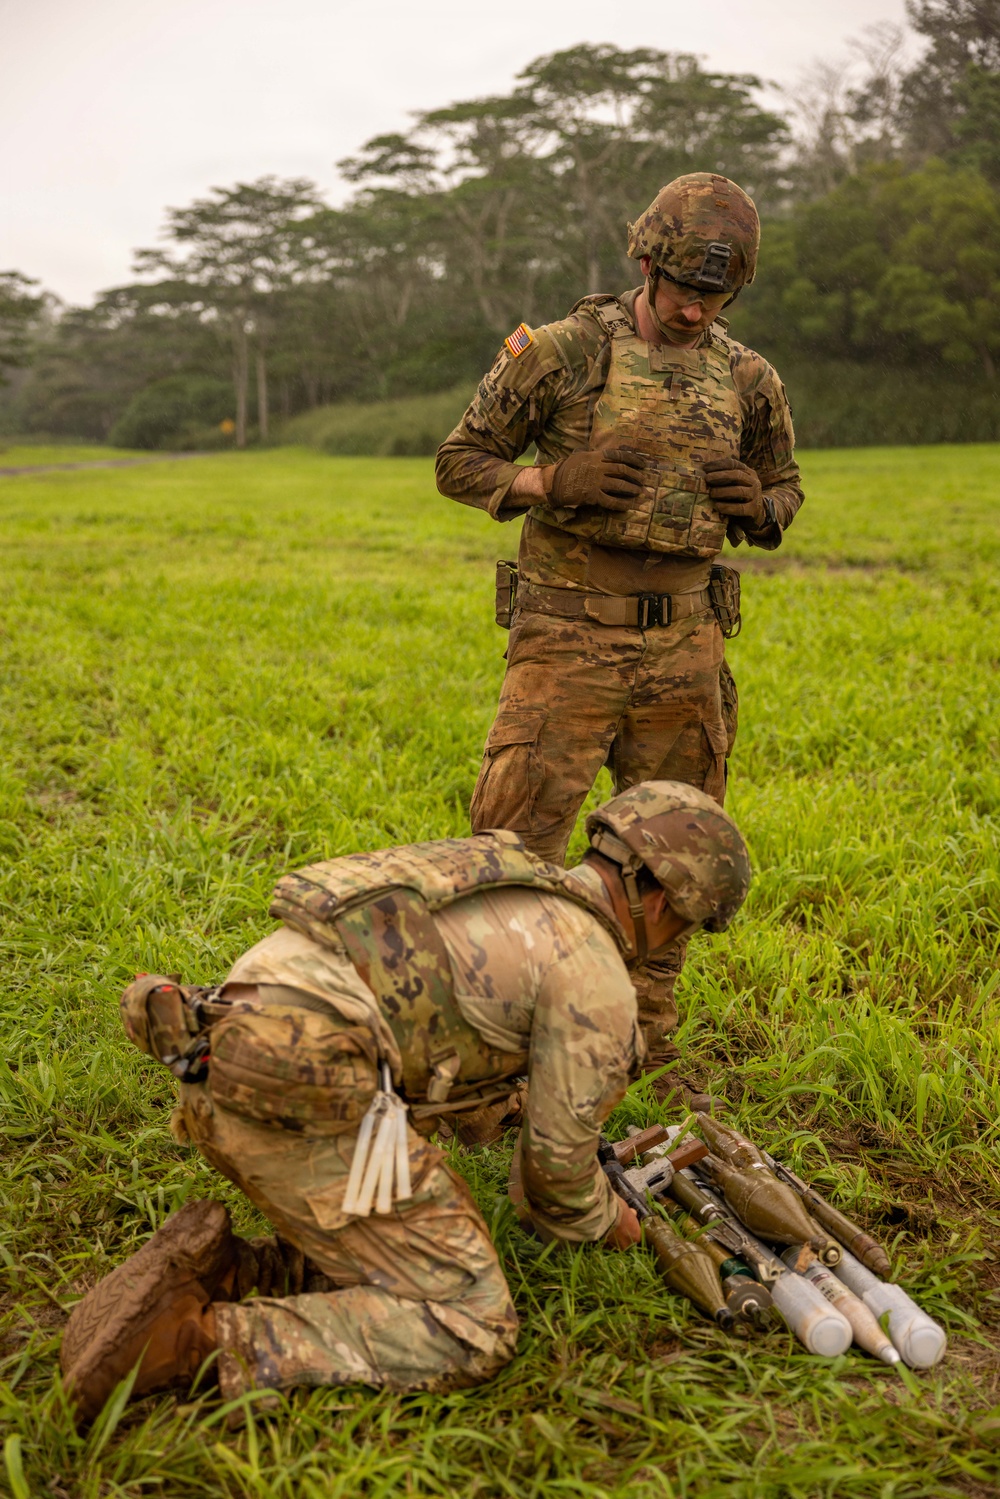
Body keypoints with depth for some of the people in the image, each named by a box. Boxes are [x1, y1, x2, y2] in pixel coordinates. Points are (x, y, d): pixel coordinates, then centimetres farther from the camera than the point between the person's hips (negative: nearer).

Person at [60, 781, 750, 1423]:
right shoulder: (598, 981, 0)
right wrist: (603, 1222, 30)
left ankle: (214, 1268, 4)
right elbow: (557, 1157, 7)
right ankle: (197, 1338, -10)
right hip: (300, 1097, -9)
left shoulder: (499, 877, 26)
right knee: (472, 1330, -1)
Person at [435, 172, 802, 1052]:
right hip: (572, 639, -4)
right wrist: (551, 483, -16)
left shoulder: (747, 379, 7)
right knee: (516, 843, -7)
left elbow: (786, 486, 21)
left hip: (684, 645, 4)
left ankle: (646, 1038, 28)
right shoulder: (562, 353, -4)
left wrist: (758, 507, -4)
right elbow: (460, 462, 3)